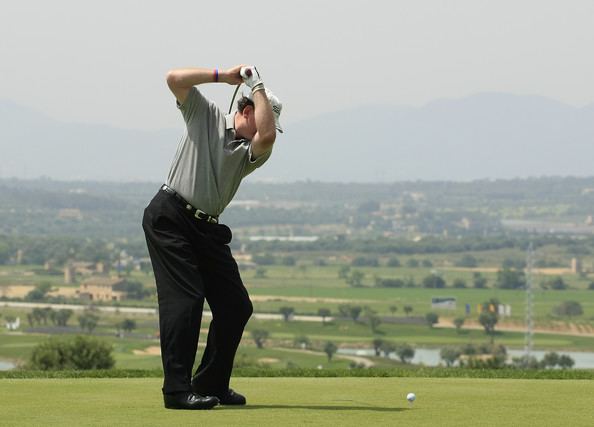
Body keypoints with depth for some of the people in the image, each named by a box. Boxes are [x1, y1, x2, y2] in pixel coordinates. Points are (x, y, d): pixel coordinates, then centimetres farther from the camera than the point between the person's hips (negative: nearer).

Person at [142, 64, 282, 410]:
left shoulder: (253, 151, 6)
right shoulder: (206, 116, 4)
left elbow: (267, 136, -19)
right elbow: (175, 79, -8)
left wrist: (258, 85, -6)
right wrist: (225, 75, -6)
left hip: (207, 227, 6)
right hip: (170, 217, -6)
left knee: (237, 306, 3)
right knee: (185, 298, -16)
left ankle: (212, 384, 16)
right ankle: (177, 389, -17)